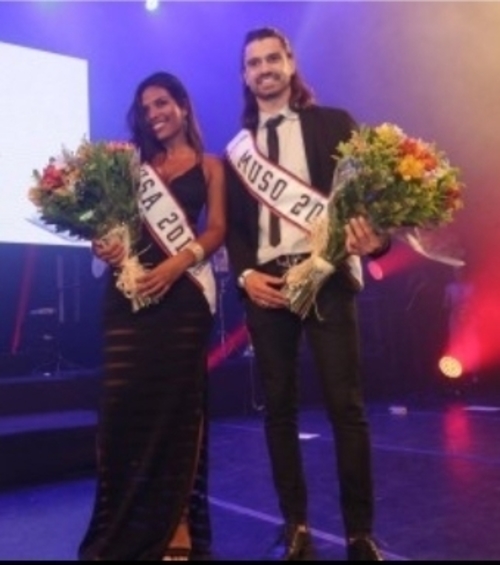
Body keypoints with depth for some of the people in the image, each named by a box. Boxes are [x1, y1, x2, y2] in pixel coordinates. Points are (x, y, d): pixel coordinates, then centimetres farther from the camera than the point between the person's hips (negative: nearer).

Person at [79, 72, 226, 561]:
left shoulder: (209, 166, 12)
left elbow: (216, 230, 0)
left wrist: (177, 264, -16)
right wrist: (104, 245, -11)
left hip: (183, 294, -2)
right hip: (128, 290, 2)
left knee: (178, 404, 1)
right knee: (123, 404, -2)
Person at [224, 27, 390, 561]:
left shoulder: (333, 123, 9)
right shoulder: (237, 147, 16)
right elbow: (232, 223, 13)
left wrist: (375, 237, -19)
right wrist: (244, 273, -4)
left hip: (325, 275, -3)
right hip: (265, 284, 3)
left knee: (345, 405, -4)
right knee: (278, 407, 6)